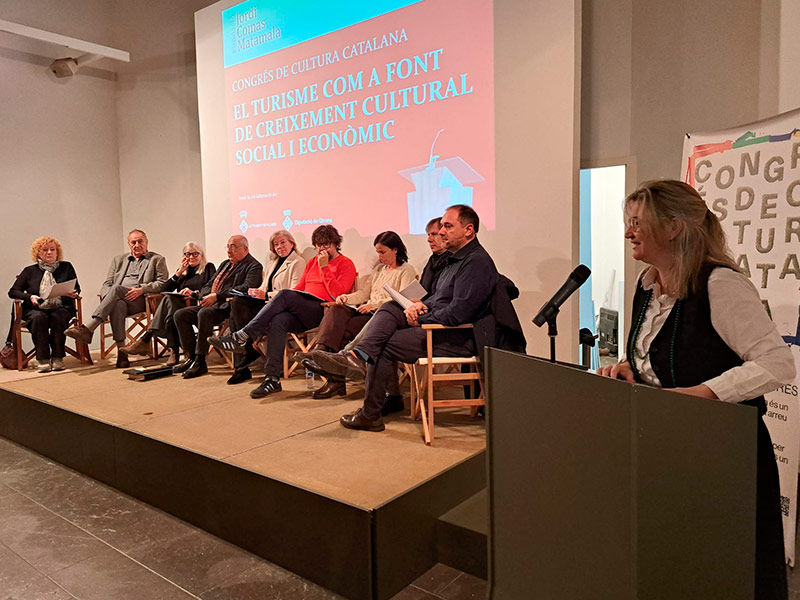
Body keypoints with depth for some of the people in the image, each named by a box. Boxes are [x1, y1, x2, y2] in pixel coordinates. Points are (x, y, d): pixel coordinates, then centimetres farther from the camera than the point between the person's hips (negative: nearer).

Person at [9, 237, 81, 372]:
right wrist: (30, 297, -7)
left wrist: (74, 293, -14)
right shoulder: (30, 271, 15)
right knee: (38, 318, -34)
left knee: (58, 317, -35)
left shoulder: (66, 267, 15)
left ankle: (57, 358, -24)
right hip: (35, 309, 1)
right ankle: (43, 359, -28)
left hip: (61, 308, 0)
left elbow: (77, 289, 11)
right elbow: (13, 291, 12)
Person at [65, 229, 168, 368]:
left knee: (116, 289, -32)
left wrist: (141, 289, -13)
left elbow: (163, 283, 3)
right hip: (118, 298, 3)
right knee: (118, 305, -35)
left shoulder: (157, 259, 17)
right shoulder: (118, 260, 28)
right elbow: (106, 285, 20)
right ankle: (121, 351, -40)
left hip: (141, 300, -3)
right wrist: (109, 297, -4)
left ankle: (88, 329, -39)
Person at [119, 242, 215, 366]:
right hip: (181, 306, 4)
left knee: (169, 299, -32)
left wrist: (194, 293, -19)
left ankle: (145, 341, -30)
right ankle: (174, 351, -38)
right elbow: (163, 290, 13)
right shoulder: (183, 270, 26)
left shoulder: (208, 268, 14)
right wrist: (179, 273, 6)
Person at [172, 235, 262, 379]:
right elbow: (208, 285, 26)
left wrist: (217, 296, -22)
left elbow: (247, 288, -20)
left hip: (228, 307, -9)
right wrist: (204, 296, 0)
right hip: (210, 305, 9)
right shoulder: (225, 264, 27)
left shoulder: (253, 266, -2)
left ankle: (200, 362, -27)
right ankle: (190, 357, -4)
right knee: (180, 314, -5)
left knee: (204, 313, -34)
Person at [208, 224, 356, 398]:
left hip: (324, 311, -6)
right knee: (278, 320, -28)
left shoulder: (346, 264, 6)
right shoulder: (313, 262, 27)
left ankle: (242, 337, -28)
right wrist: (276, 302, 7)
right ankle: (272, 379, -30)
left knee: (285, 295, -28)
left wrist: (324, 267, -7)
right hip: (303, 313, 6)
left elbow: (337, 294, -8)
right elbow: (300, 287, 24)